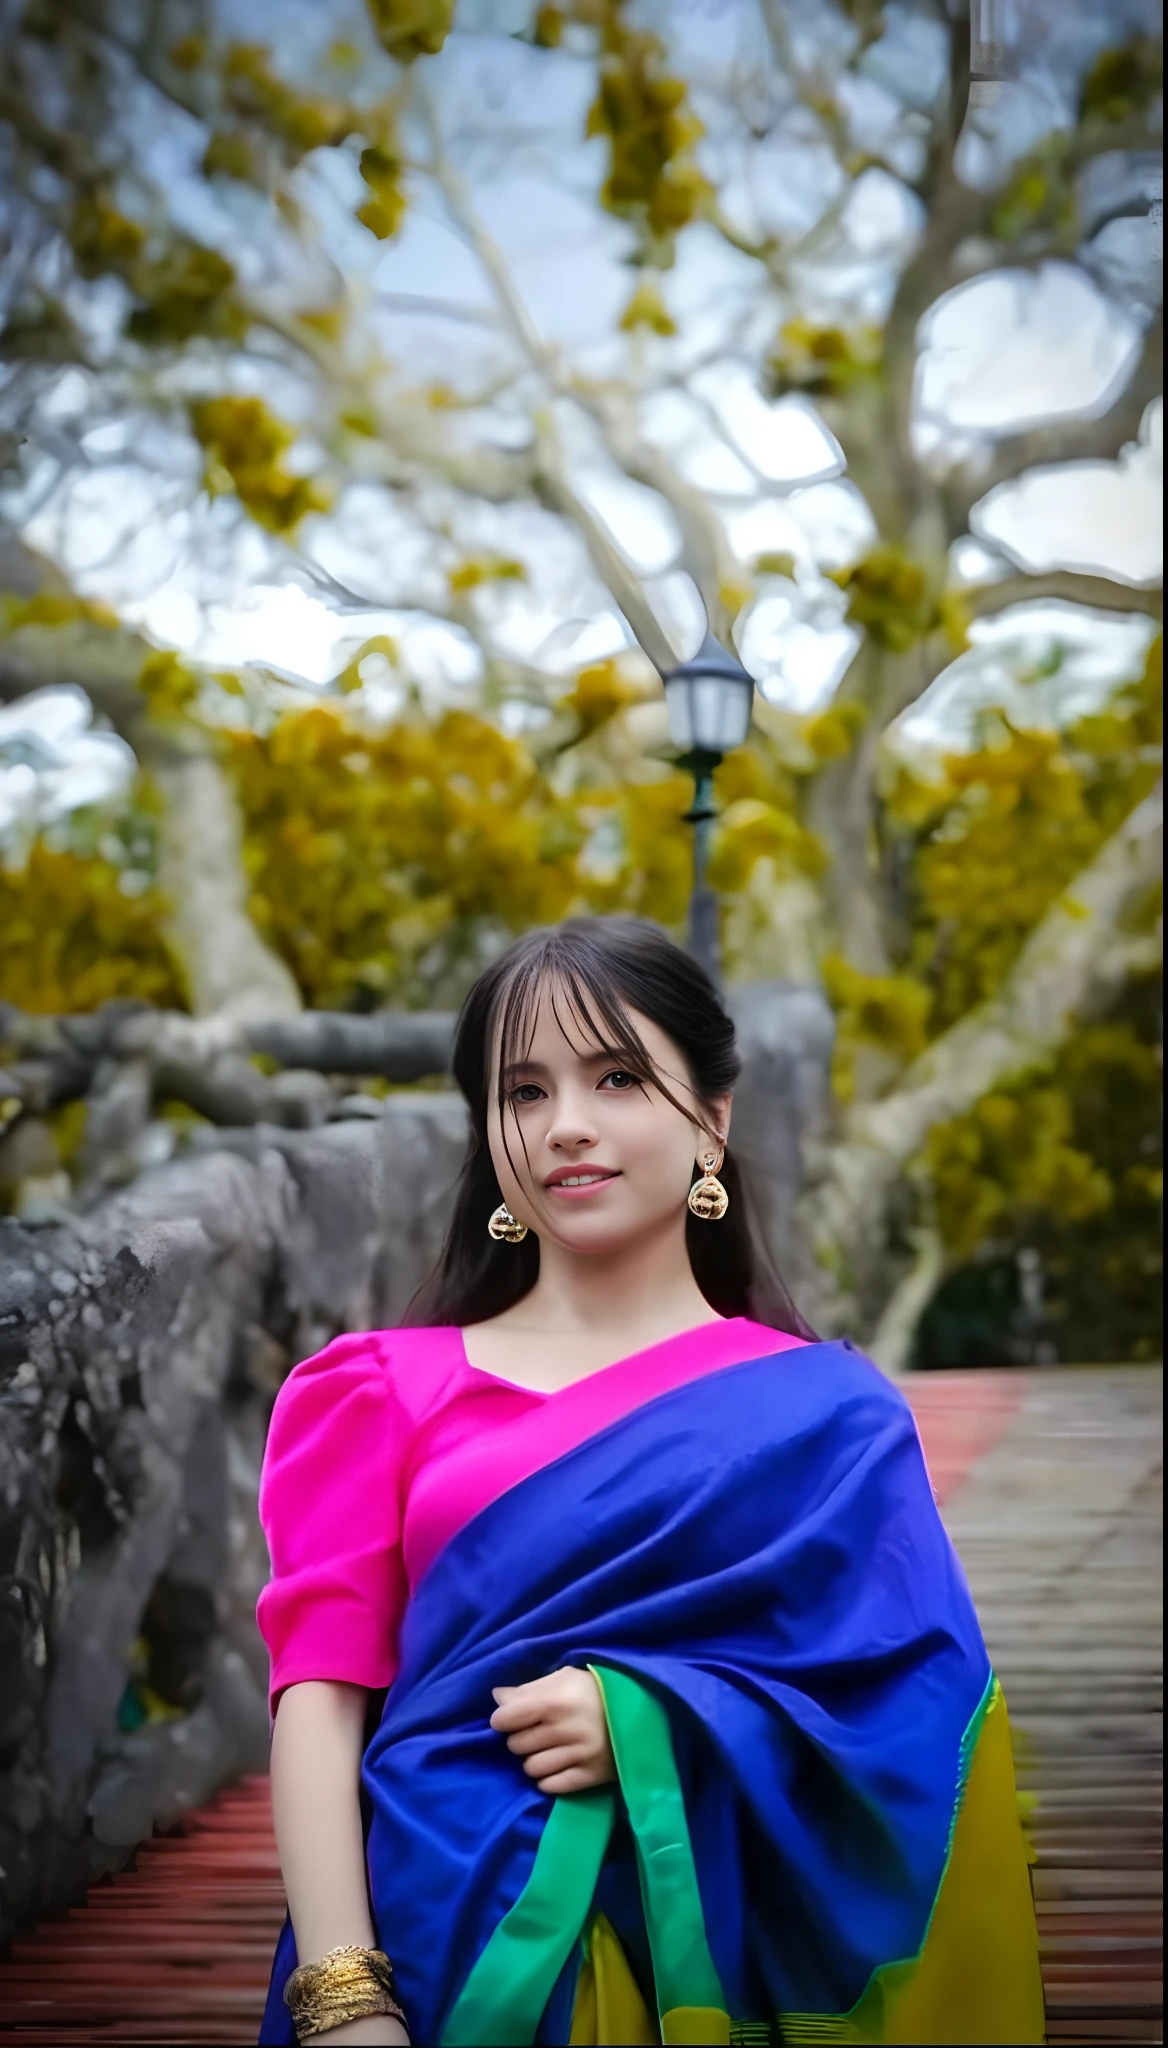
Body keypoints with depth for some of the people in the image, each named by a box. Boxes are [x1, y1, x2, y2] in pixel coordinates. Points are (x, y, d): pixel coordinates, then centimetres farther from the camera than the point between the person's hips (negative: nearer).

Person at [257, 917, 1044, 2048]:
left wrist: (649, 1726, -13)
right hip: (425, 1945, 0)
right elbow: (320, 1695, 1)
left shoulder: (818, 1415, 7)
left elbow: (919, 1714, 1)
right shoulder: (387, 1389, 11)